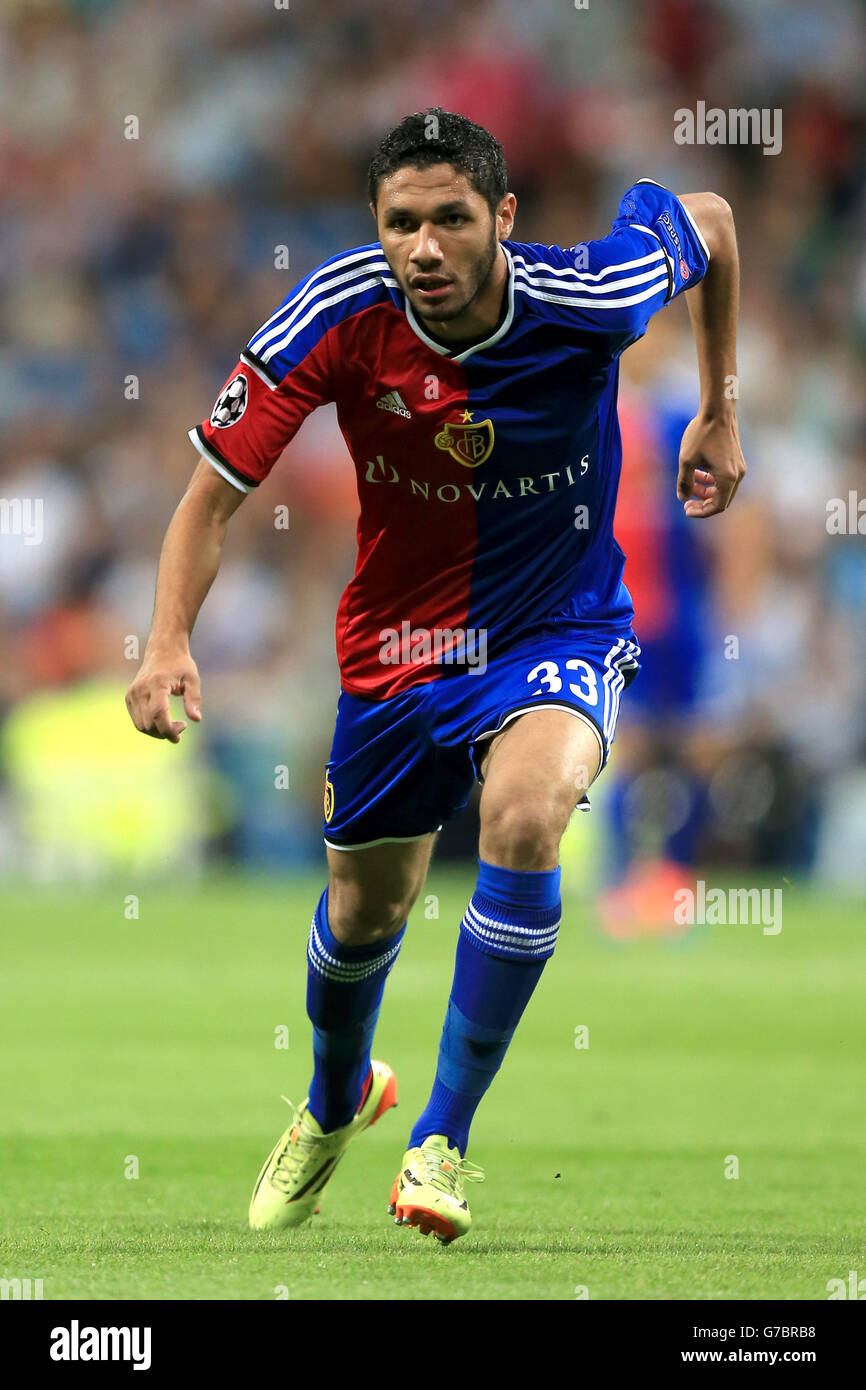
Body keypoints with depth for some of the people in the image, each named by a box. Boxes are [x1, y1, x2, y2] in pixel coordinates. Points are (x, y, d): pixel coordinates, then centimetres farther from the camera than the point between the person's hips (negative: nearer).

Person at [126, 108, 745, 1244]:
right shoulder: (338, 316, -23)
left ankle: (444, 1140, -19)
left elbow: (704, 219, 0)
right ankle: (336, 1101, 51)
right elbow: (216, 489, -16)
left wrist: (719, 413, 6)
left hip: (560, 632, -2)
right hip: (398, 640, 2)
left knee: (525, 816, -32)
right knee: (365, 908, 15)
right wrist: (169, 642, -31)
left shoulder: (589, 299, -24)